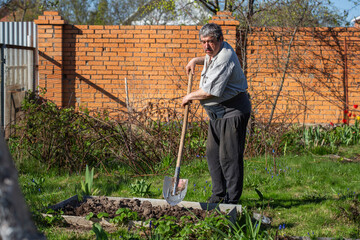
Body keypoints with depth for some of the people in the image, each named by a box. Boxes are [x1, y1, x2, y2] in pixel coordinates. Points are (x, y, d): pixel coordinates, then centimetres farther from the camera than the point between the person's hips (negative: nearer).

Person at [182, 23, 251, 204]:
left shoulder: (225, 59, -22)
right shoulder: (215, 51, 11)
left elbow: (209, 92, -24)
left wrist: (190, 96, -7)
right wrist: (196, 60, 23)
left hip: (232, 112, -11)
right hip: (217, 113, 11)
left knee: (229, 156, -8)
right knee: (213, 153, 12)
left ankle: (232, 199, -2)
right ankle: (218, 194, 20)